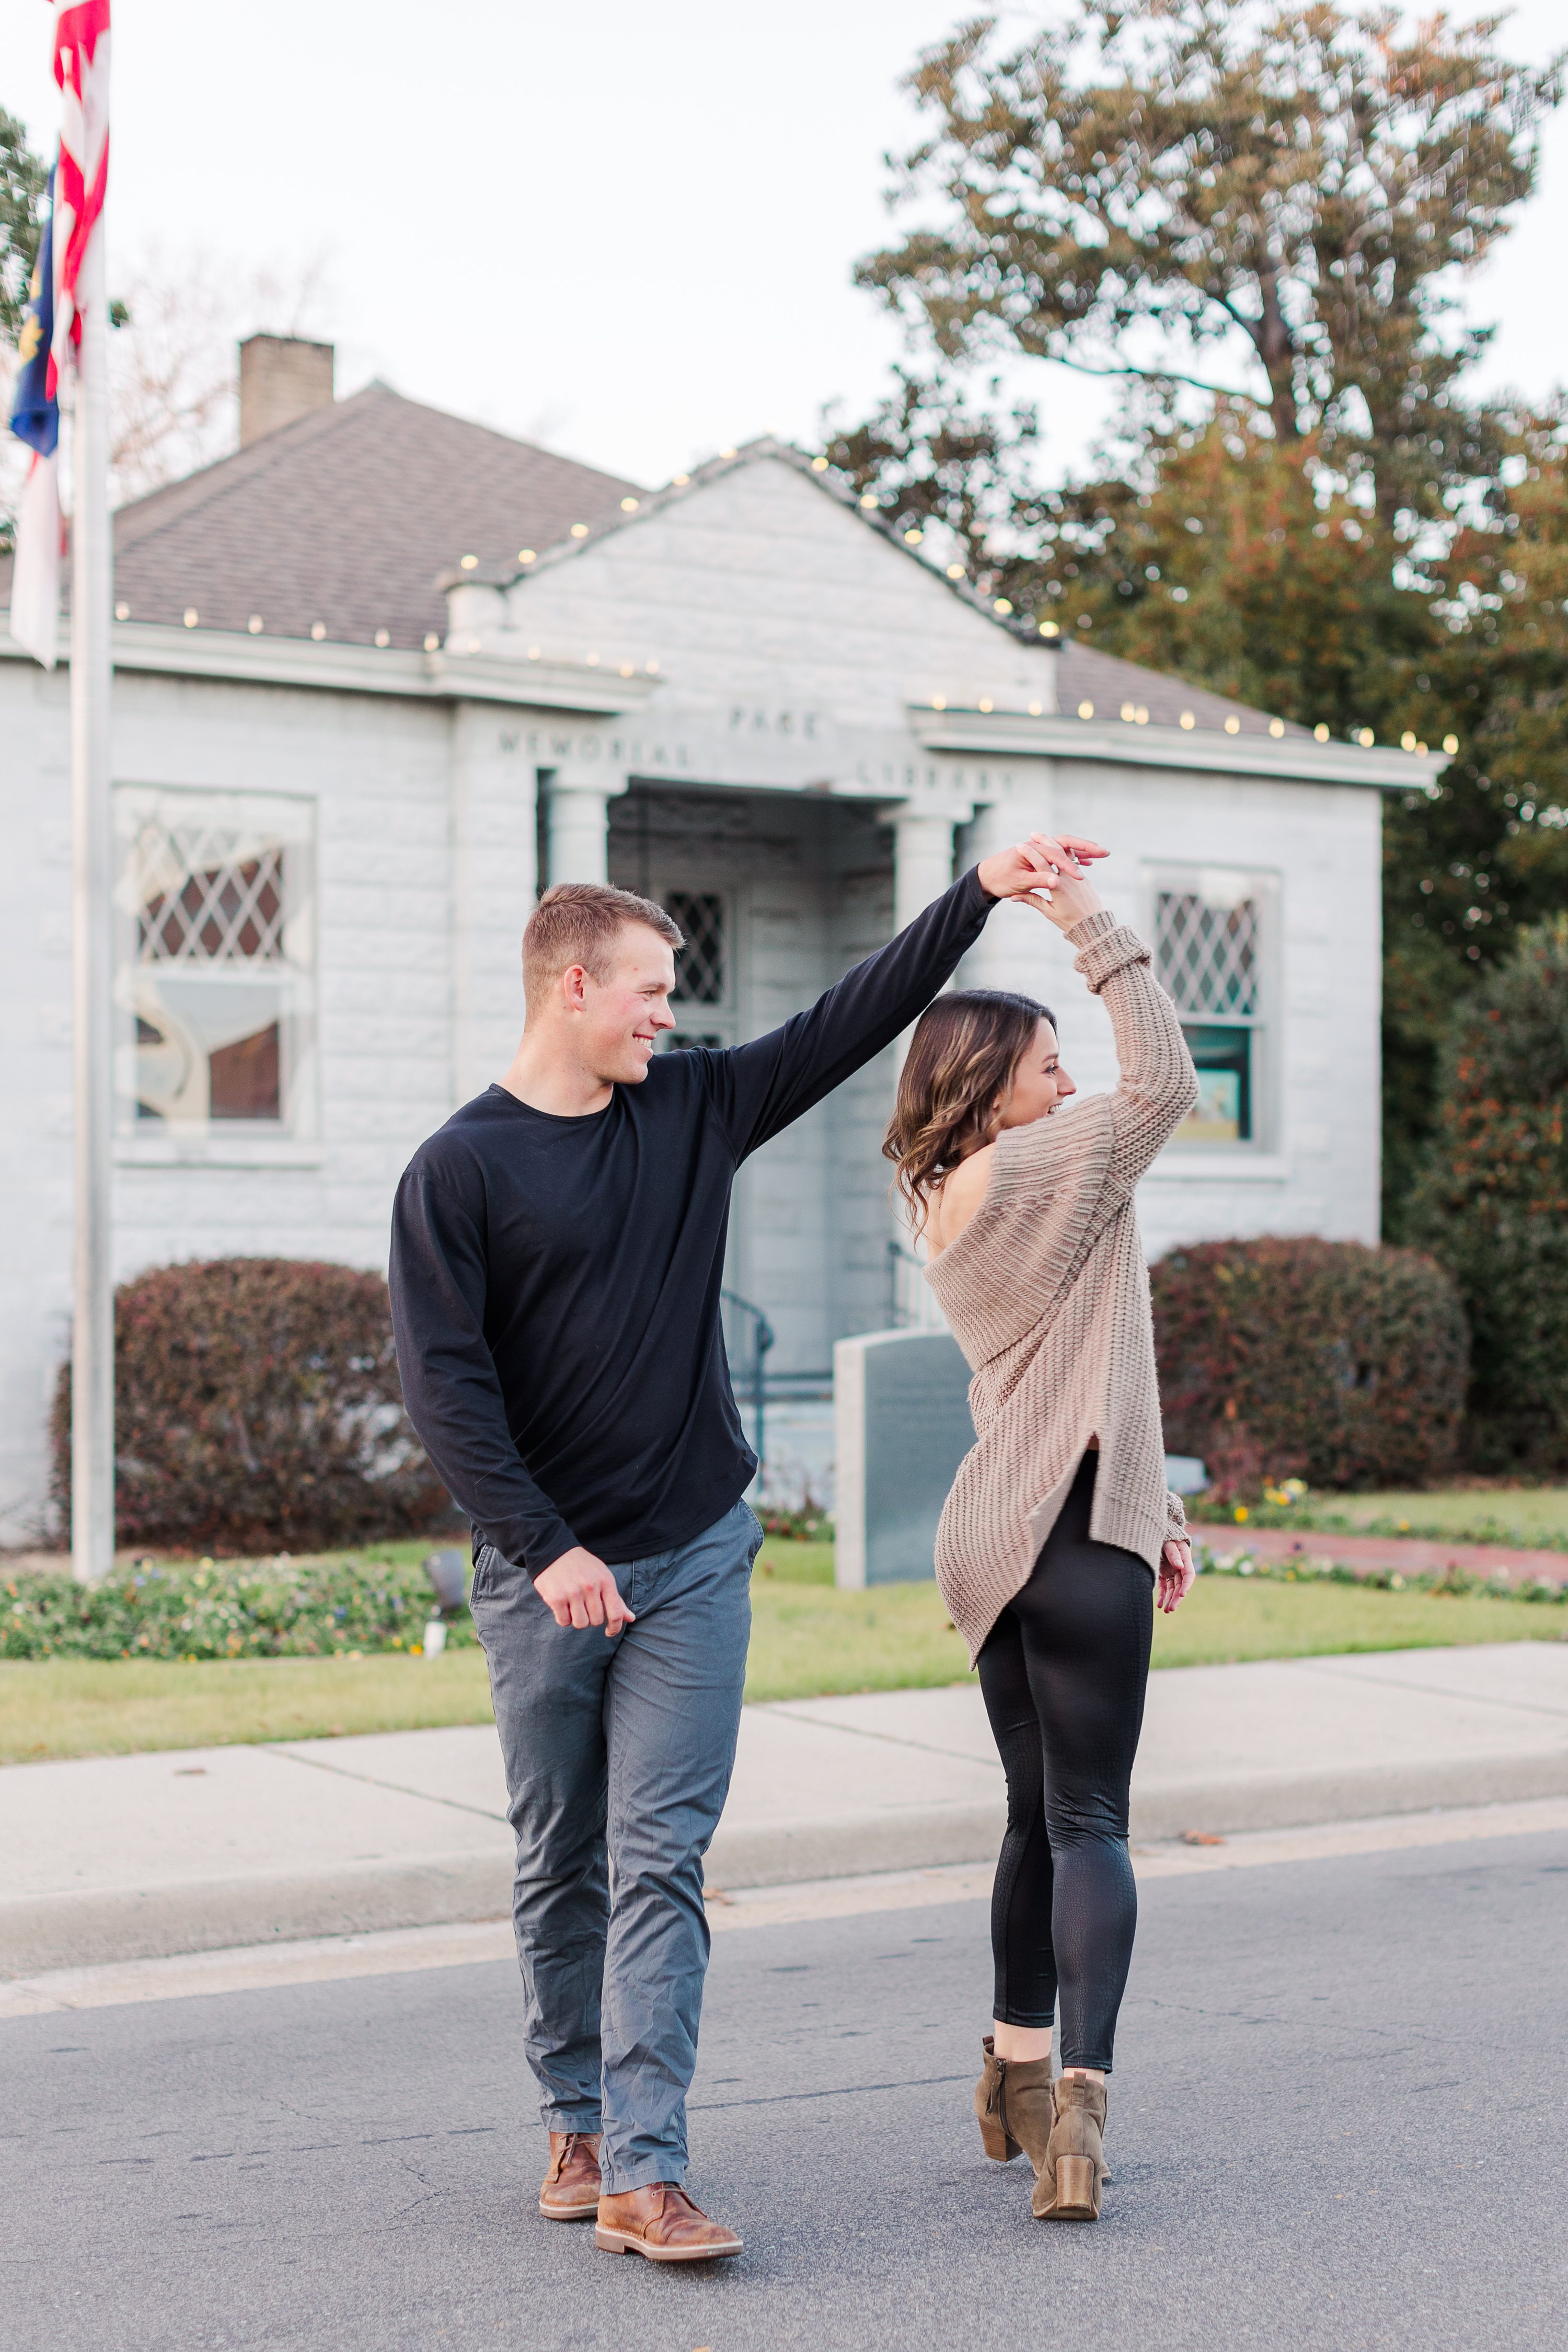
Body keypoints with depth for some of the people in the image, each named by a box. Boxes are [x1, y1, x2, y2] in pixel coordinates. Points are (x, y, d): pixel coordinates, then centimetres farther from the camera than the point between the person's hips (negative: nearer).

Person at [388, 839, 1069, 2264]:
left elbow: (852, 1023, 11)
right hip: (542, 1573, -2)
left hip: (694, 1559, 2)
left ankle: (644, 2171, -7)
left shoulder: (694, 1110, 8)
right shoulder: (459, 1171, -5)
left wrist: (983, 893, 8)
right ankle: (577, 2125, 26)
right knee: (561, 1867, 10)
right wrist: (545, 1550, -15)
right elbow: (445, 1385, -9)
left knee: (659, 1863, -5)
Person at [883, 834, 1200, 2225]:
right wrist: (1093, 927, -11)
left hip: (992, 1537, 9)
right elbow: (1164, 1085, -14)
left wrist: (1150, 1509, 21)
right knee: (1090, 1821, -9)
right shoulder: (1029, 1171, -10)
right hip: (1073, 1533, -9)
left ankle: (1018, 2081, 26)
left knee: (1039, 1817, 17)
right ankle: (1078, 2100, -17)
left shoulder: (951, 1209, 17)